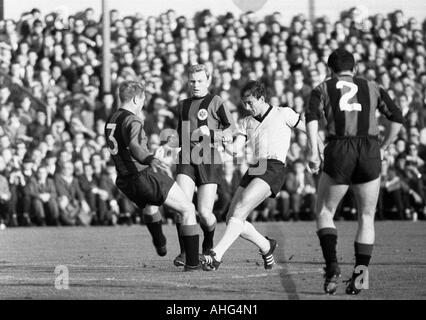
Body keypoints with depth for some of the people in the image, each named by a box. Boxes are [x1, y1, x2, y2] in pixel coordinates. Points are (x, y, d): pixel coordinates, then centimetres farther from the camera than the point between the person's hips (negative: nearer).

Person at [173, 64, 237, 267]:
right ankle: (185, 251, -5)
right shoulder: (183, 106, 18)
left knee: (204, 212, -7)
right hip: (186, 161, 4)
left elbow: (232, 130, -1)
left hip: (210, 162, -4)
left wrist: (210, 134, -15)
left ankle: (208, 246, 22)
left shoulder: (215, 102, 1)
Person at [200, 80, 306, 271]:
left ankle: (216, 256, -34)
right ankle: (266, 246, 24)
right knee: (232, 219, -1)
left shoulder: (283, 114, 9)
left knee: (239, 210, -25)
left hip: (272, 170, -7)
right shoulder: (247, 122, 22)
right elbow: (234, 149, 11)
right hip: (253, 169, 7)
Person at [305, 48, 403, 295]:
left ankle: (332, 266, -5)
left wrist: (313, 151, -10)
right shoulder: (372, 87, 20)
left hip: (339, 152, -1)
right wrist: (382, 149, 18)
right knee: (367, 217, 14)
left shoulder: (323, 89, 15)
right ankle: (360, 274, -1)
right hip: (370, 152, 1)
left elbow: (312, 117, -5)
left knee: (325, 212, 15)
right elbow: (397, 118, 11)